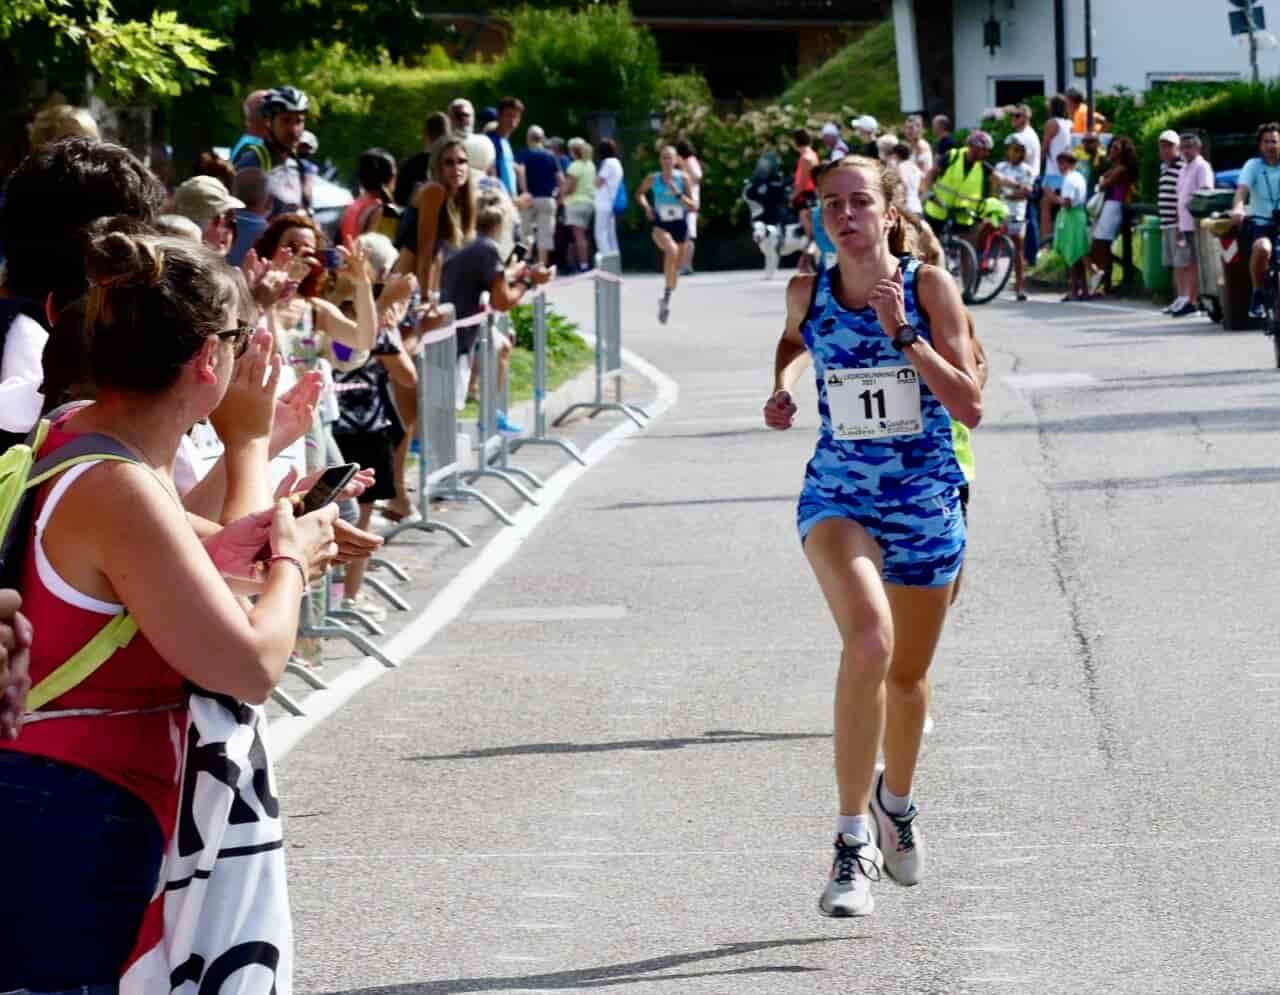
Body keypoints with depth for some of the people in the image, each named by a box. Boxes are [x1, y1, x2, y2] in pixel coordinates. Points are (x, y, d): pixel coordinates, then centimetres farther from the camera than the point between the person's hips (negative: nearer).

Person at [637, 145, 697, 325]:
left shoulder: (683, 178, -4)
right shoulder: (653, 179, -3)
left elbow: (693, 207, -5)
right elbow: (639, 193, 17)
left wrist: (678, 194, -19)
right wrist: (646, 205, -3)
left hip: (680, 224, 2)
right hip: (661, 224, -2)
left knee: (675, 267, 12)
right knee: (671, 250, -33)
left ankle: (666, 302, 34)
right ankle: (666, 294, -23)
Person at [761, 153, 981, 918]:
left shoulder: (929, 287, -9)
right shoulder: (809, 293, -3)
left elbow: (970, 407, -14)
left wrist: (902, 334, -22)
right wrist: (784, 384, 3)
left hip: (927, 503, 1)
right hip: (838, 498, -1)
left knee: (908, 673, 17)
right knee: (869, 637, -29)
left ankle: (897, 800, 49)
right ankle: (853, 841, -25)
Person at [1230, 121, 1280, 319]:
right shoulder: (1254, 165, 1)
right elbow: (1242, 189, -15)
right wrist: (1237, 208, -36)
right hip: (1259, 223, -2)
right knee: (1262, 248, -33)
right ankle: (1258, 295, -13)